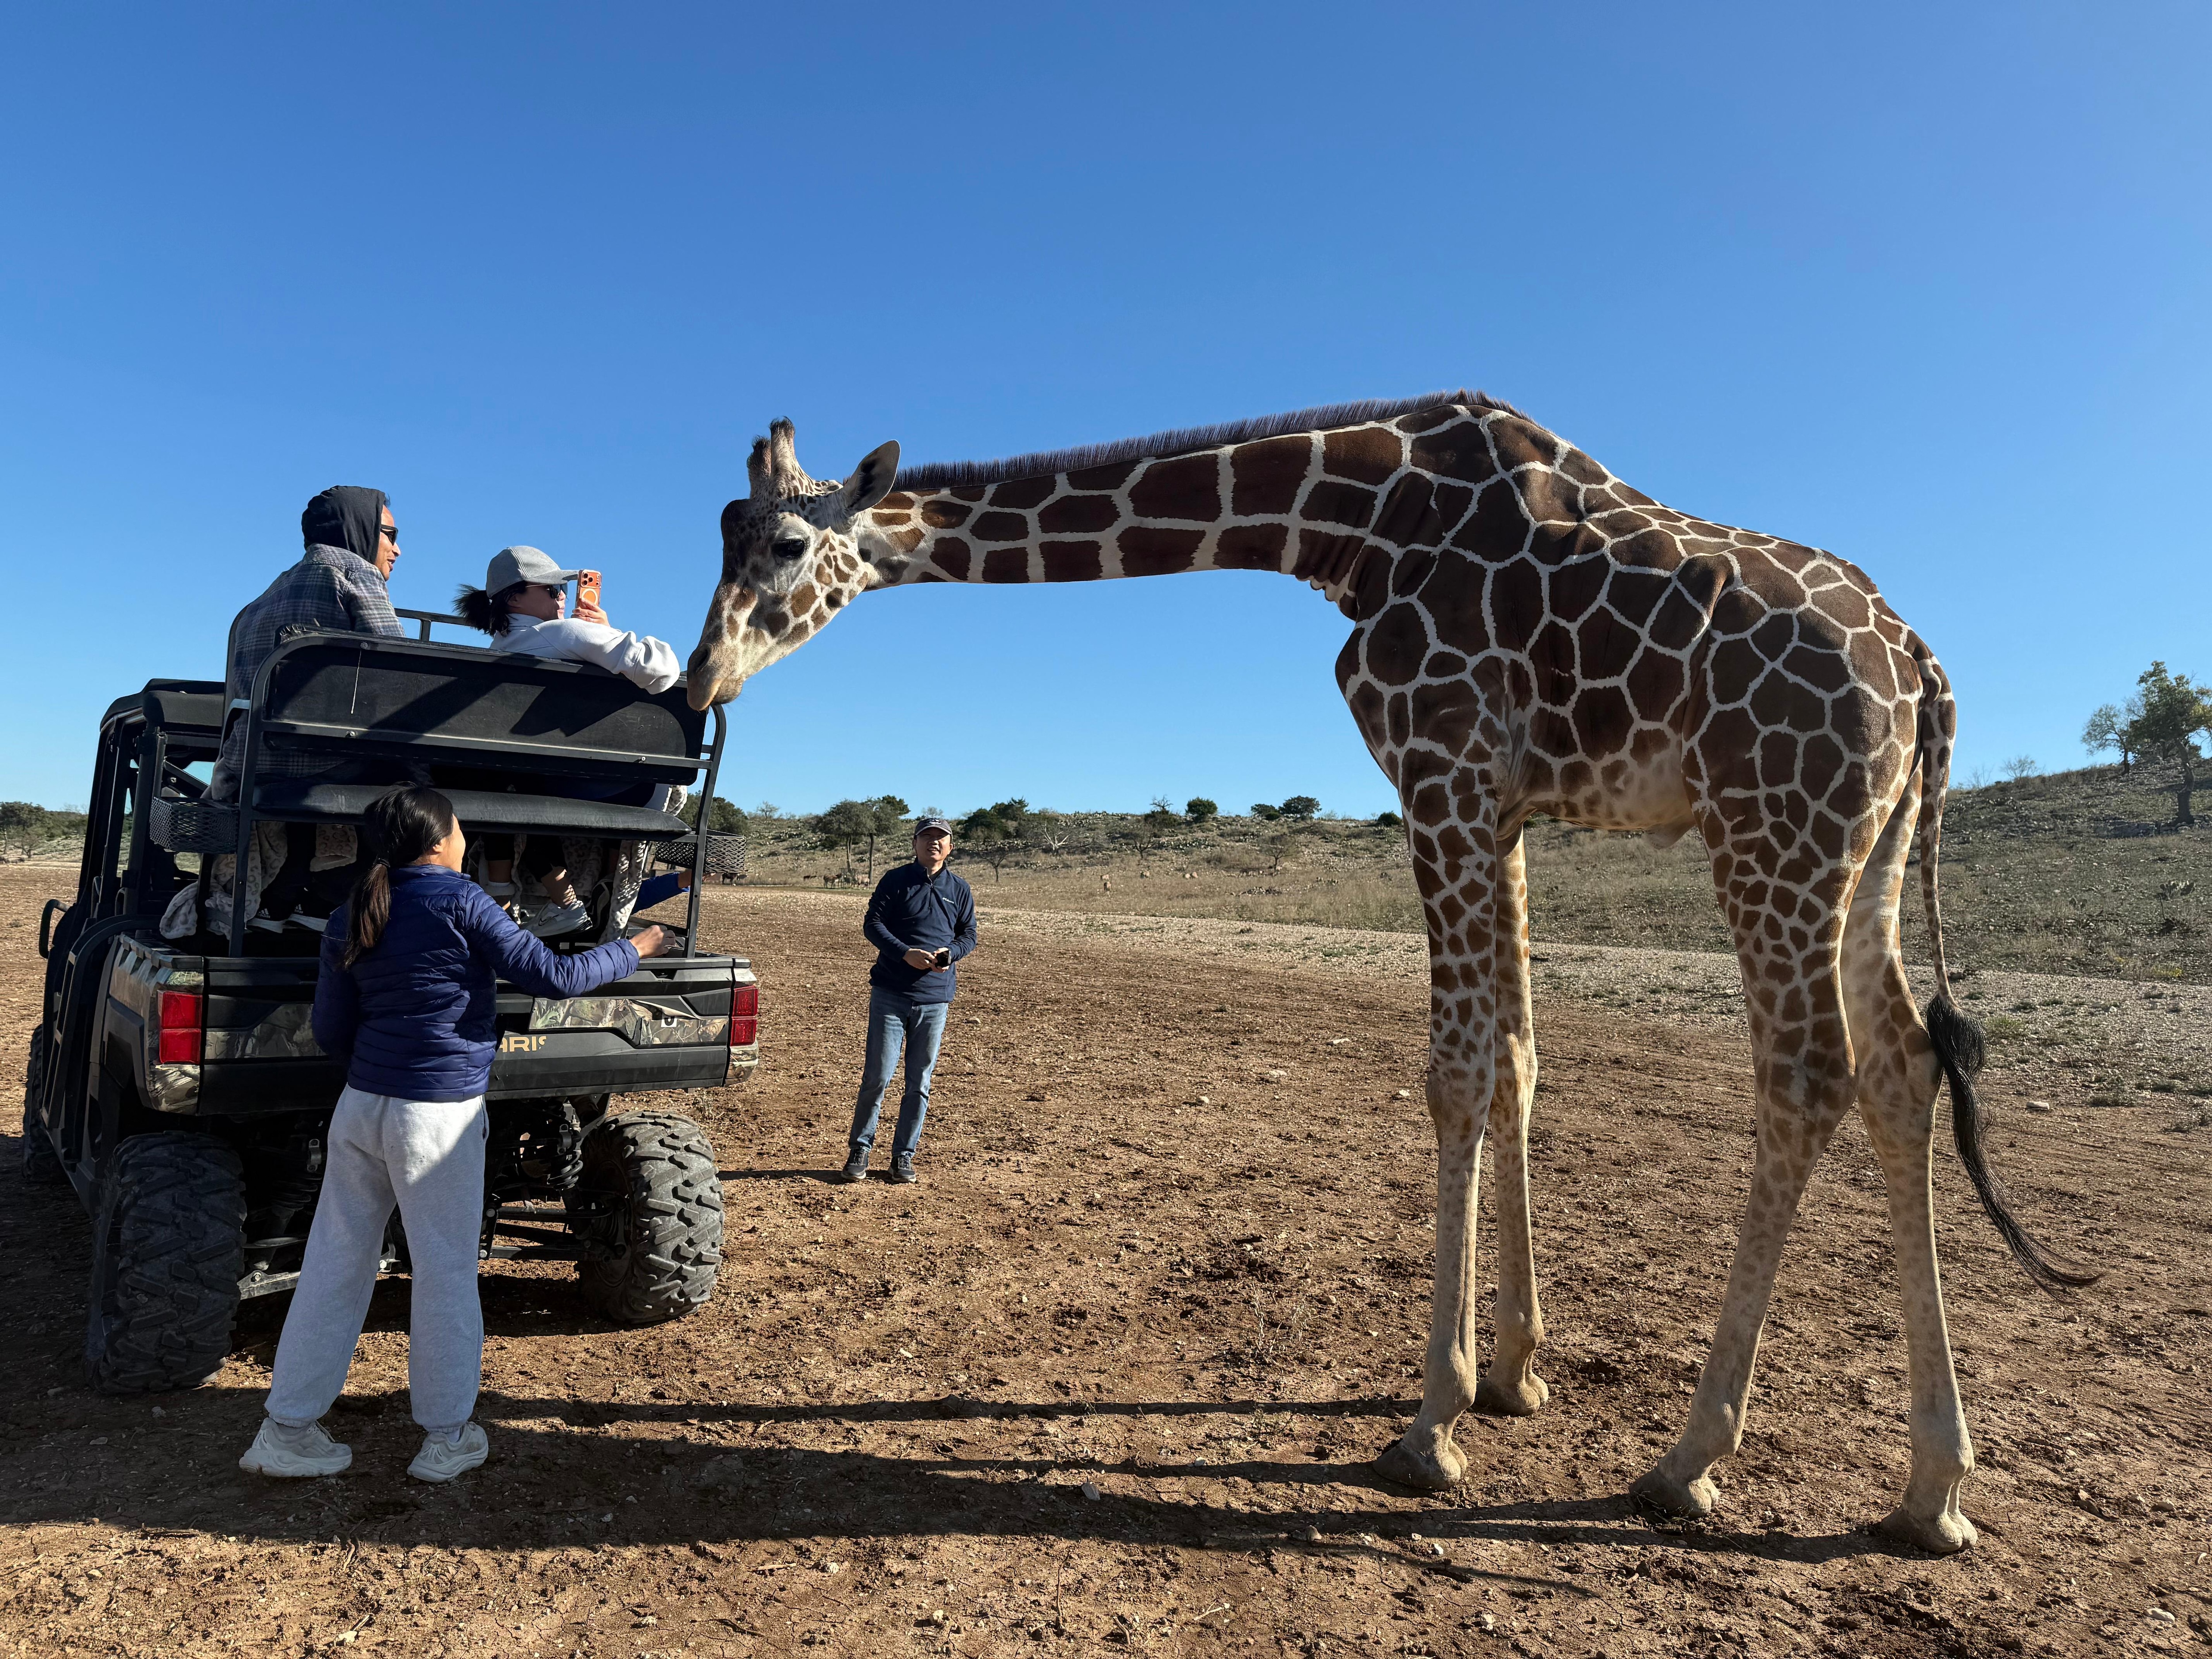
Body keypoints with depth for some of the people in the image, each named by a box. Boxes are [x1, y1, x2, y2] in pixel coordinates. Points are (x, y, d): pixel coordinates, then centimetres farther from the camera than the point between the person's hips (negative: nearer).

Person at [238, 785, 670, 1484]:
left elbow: (330, 1031, 12)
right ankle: (445, 1439, 19)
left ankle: (285, 1431, 24)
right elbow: (552, 977, -12)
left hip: (360, 1108, 6)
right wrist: (632, 950, 1)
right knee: (446, 1275, 7)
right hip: (437, 1115, -6)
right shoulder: (457, 902, -13)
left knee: (334, 1265, 15)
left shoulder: (350, 919, 7)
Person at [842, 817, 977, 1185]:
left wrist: (949, 954, -8)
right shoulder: (896, 880, 1)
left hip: (935, 999, 3)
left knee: (919, 1082, 7)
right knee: (878, 1075, -4)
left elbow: (969, 935, 14)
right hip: (890, 993, -3)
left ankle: (904, 1156, 18)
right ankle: (860, 1150, 12)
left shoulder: (959, 890, 11)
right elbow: (872, 924, -4)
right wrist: (905, 953, -18)